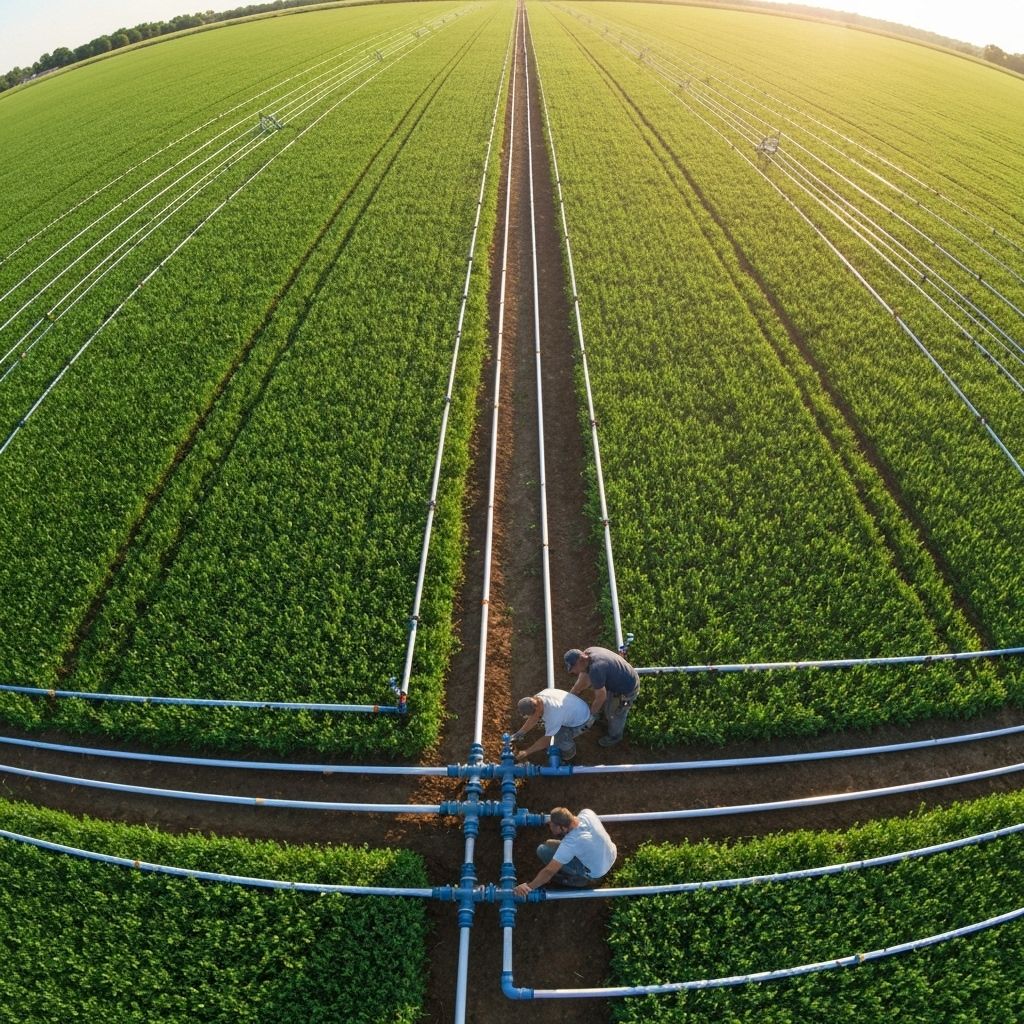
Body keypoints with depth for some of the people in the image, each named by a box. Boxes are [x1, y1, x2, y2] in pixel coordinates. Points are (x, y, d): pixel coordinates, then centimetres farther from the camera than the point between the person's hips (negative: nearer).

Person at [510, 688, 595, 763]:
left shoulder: (552, 716, -39)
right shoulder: (538, 697, -18)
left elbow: (546, 740, -23)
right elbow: (534, 718, 2)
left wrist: (526, 752, -15)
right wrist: (520, 733, 0)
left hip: (581, 720, -8)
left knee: (560, 738, -20)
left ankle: (569, 754, 11)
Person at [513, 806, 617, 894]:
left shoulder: (570, 843, -35)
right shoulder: (587, 812, -22)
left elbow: (549, 871, -27)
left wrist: (529, 887, -15)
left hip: (596, 873, -6)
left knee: (543, 850, -13)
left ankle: (575, 879, 4)